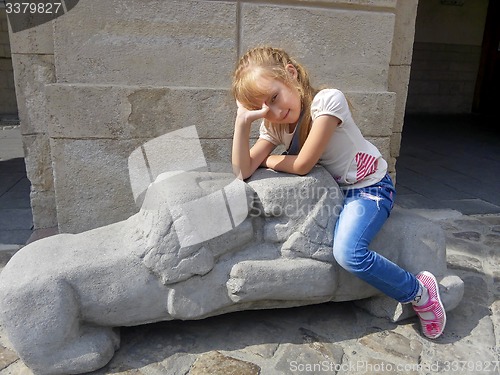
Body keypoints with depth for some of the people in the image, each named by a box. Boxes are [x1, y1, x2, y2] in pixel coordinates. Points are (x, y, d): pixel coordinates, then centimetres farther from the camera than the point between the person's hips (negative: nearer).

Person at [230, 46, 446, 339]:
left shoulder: (328, 100, -26)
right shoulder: (274, 126, -6)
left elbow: (302, 165, -24)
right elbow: (243, 171, -18)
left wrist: (267, 159, -7)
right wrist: (243, 120, -27)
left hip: (370, 187, -8)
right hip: (333, 188, 8)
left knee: (348, 253, -29)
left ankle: (421, 292, -1)